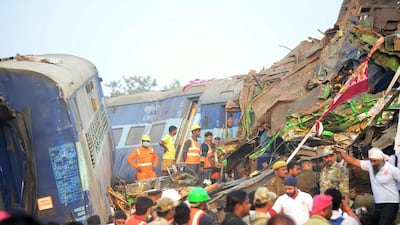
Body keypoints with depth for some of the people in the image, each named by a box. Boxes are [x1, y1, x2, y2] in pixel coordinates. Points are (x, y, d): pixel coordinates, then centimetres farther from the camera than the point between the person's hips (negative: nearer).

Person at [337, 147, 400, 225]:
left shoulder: (392, 169, -11)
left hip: (390, 205, -6)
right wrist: (341, 152, -5)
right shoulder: (370, 165, 2)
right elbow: (354, 161, 3)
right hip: (377, 205, 6)